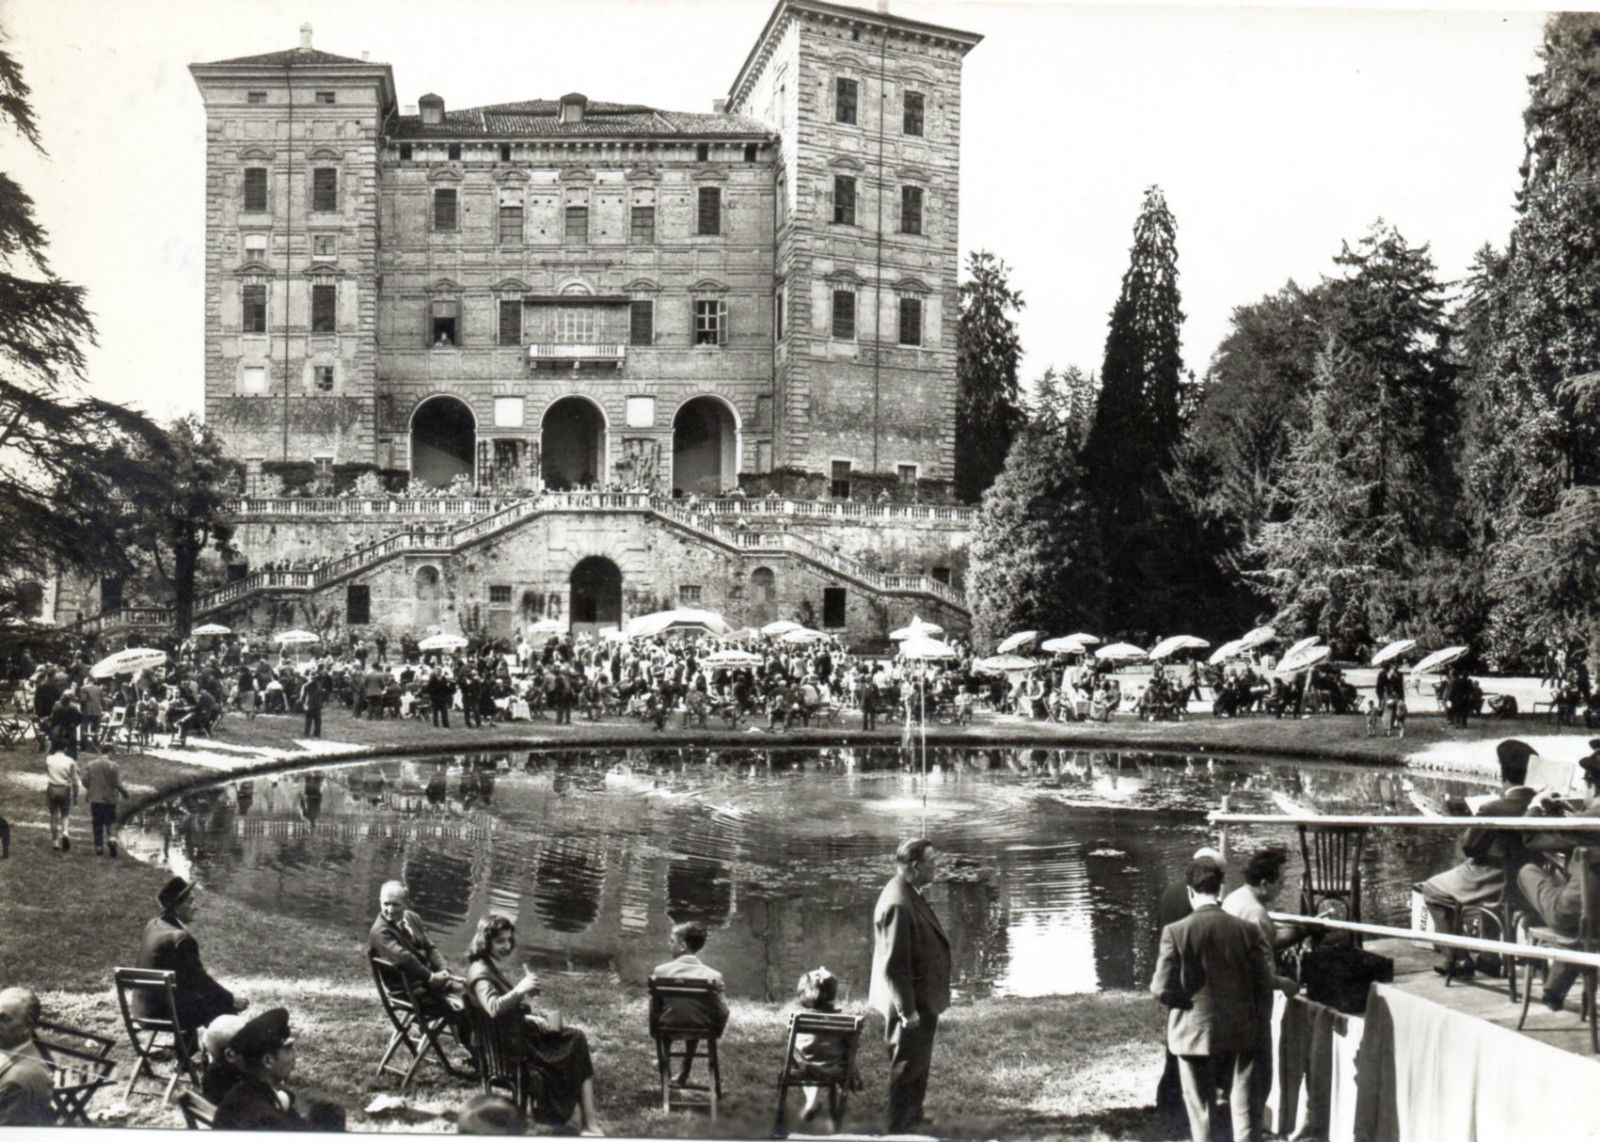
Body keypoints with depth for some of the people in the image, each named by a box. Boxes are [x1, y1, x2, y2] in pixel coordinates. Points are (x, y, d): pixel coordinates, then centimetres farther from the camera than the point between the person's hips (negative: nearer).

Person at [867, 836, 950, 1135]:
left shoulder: (909, 895, 7)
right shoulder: (898, 904, -27)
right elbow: (894, 963, -26)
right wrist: (907, 1009, -23)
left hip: (920, 1000, 10)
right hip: (910, 1002, -10)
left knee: (918, 1063, 22)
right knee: (907, 1066, 3)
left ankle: (912, 1119, 36)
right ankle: (900, 1127, 16)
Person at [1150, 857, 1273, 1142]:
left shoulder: (1175, 932, -13)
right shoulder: (1247, 930, -5)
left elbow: (1162, 988, -13)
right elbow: (1263, 987, -2)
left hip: (1194, 1032, -2)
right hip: (1240, 1033, 2)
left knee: (1200, 1112, 10)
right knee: (1244, 1108, 8)